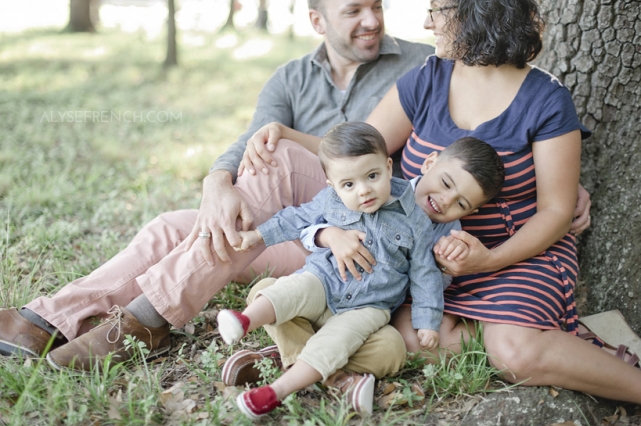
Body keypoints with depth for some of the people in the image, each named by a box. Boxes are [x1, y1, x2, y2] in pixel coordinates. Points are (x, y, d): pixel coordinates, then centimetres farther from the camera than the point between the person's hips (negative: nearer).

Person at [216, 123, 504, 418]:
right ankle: (245, 322, -50)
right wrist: (259, 234, 16)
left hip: (367, 307, -2)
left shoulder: (416, 223, -6)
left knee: (336, 339, -28)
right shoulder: (330, 200, 0)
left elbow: (424, 274, 2)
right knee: (292, 290, -29)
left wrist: (427, 321, 2)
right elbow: (298, 218, 17)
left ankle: (277, 392, -36)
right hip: (322, 282, 3)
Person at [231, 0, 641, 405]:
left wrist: (491, 259, -24)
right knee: (413, 336, -24)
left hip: (523, 251, -4)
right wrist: (284, 135, -11)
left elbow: (556, 210, -7)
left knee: (516, 353, -29)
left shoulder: (546, 100, -7)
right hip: (432, 252, 4)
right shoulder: (426, 81, 4)